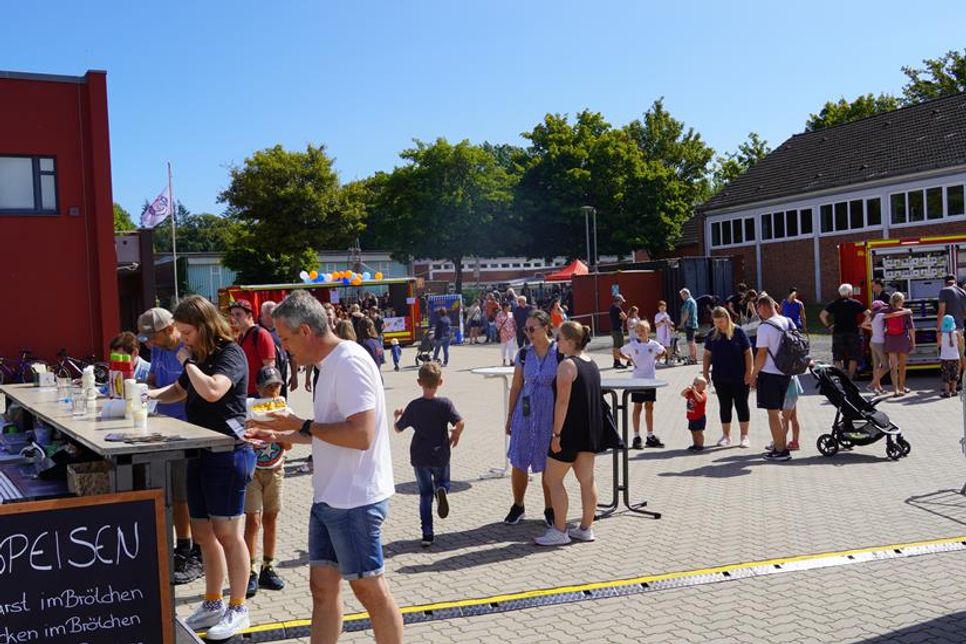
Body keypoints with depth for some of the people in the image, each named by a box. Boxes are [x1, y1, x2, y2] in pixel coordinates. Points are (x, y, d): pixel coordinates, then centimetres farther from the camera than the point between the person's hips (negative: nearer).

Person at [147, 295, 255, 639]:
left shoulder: (230, 353, -13)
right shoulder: (199, 356, 13)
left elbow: (212, 391, -30)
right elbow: (180, 390, 29)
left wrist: (188, 362, -15)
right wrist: (154, 394, 10)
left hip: (228, 452, -9)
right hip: (200, 452, 9)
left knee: (227, 533, -2)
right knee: (203, 533, 13)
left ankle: (238, 609, 10)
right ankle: (213, 604, 26)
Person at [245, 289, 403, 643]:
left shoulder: (349, 363, -18)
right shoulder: (329, 364, 13)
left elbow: (361, 435, -26)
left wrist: (303, 425, -15)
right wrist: (277, 435, 17)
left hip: (355, 500, -10)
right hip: (328, 497, 10)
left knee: (370, 590, 3)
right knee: (323, 587, 13)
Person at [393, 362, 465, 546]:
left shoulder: (414, 406, -5)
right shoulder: (445, 404, -11)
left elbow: (398, 428, 3)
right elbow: (460, 423, -23)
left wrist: (398, 416, 23)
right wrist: (456, 435, -3)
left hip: (419, 457, 1)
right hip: (441, 455, -1)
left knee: (425, 494, 11)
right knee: (443, 482, 23)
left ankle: (427, 534, 6)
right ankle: (441, 490, -15)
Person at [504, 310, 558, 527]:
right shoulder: (523, 354, 2)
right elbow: (516, 386, 8)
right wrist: (510, 416, 9)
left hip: (551, 414, -3)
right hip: (526, 413, 3)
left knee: (549, 465, 7)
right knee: (518, 462, 4)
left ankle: (549, 509, 23)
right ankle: (517, 506, 23)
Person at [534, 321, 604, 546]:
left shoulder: (567, 365, -16)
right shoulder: (592, 364, 11)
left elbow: (563, 401, -20)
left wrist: (556, 433, -19)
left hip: (571, 429, -9)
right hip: (591, 430, 9)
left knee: (553, 479, 1)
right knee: (587, 479, 12)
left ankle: (559, 531, 3)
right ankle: (586, 528, 18)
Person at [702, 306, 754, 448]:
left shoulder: (738, 332, -7)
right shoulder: (712, 335, 3)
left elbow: (748, 353, -6)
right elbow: (707, 355, 9)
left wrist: (749, 372, -10)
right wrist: (705, 372, 3)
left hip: (739, 378, -3)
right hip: (720, 378, 3)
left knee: (741, 405, 4)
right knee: (724, 406, 9)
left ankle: (744, 435, 14)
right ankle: (726, 436, 19)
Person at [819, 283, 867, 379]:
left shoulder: (833, 304, 3)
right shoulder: (855, 303, 0)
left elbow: (822, 315, -1)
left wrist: (828, 326, 6)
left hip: (838, 333, 1)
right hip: (853, 333, -1)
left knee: (838, 358, 7)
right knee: (853, 357, 10)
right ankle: (850, 377, 8)